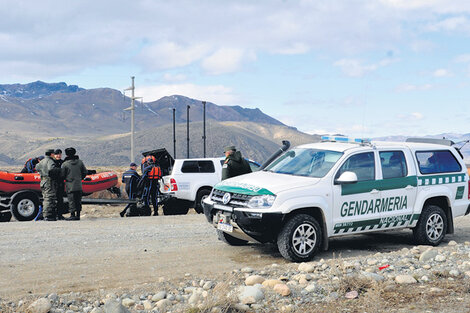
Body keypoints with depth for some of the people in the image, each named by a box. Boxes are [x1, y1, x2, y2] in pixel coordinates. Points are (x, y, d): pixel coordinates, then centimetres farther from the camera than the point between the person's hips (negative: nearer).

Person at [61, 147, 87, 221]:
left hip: (70, 185, -4)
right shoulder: (80, 162, 3)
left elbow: (62, 175, -4)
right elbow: (85, 172, 8)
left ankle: (72, 215, -2)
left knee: (71, 200, 0)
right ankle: (78, 215, 12)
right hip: (79, 185, 4)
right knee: (78, 201, 9)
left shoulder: (65, 164, -9)